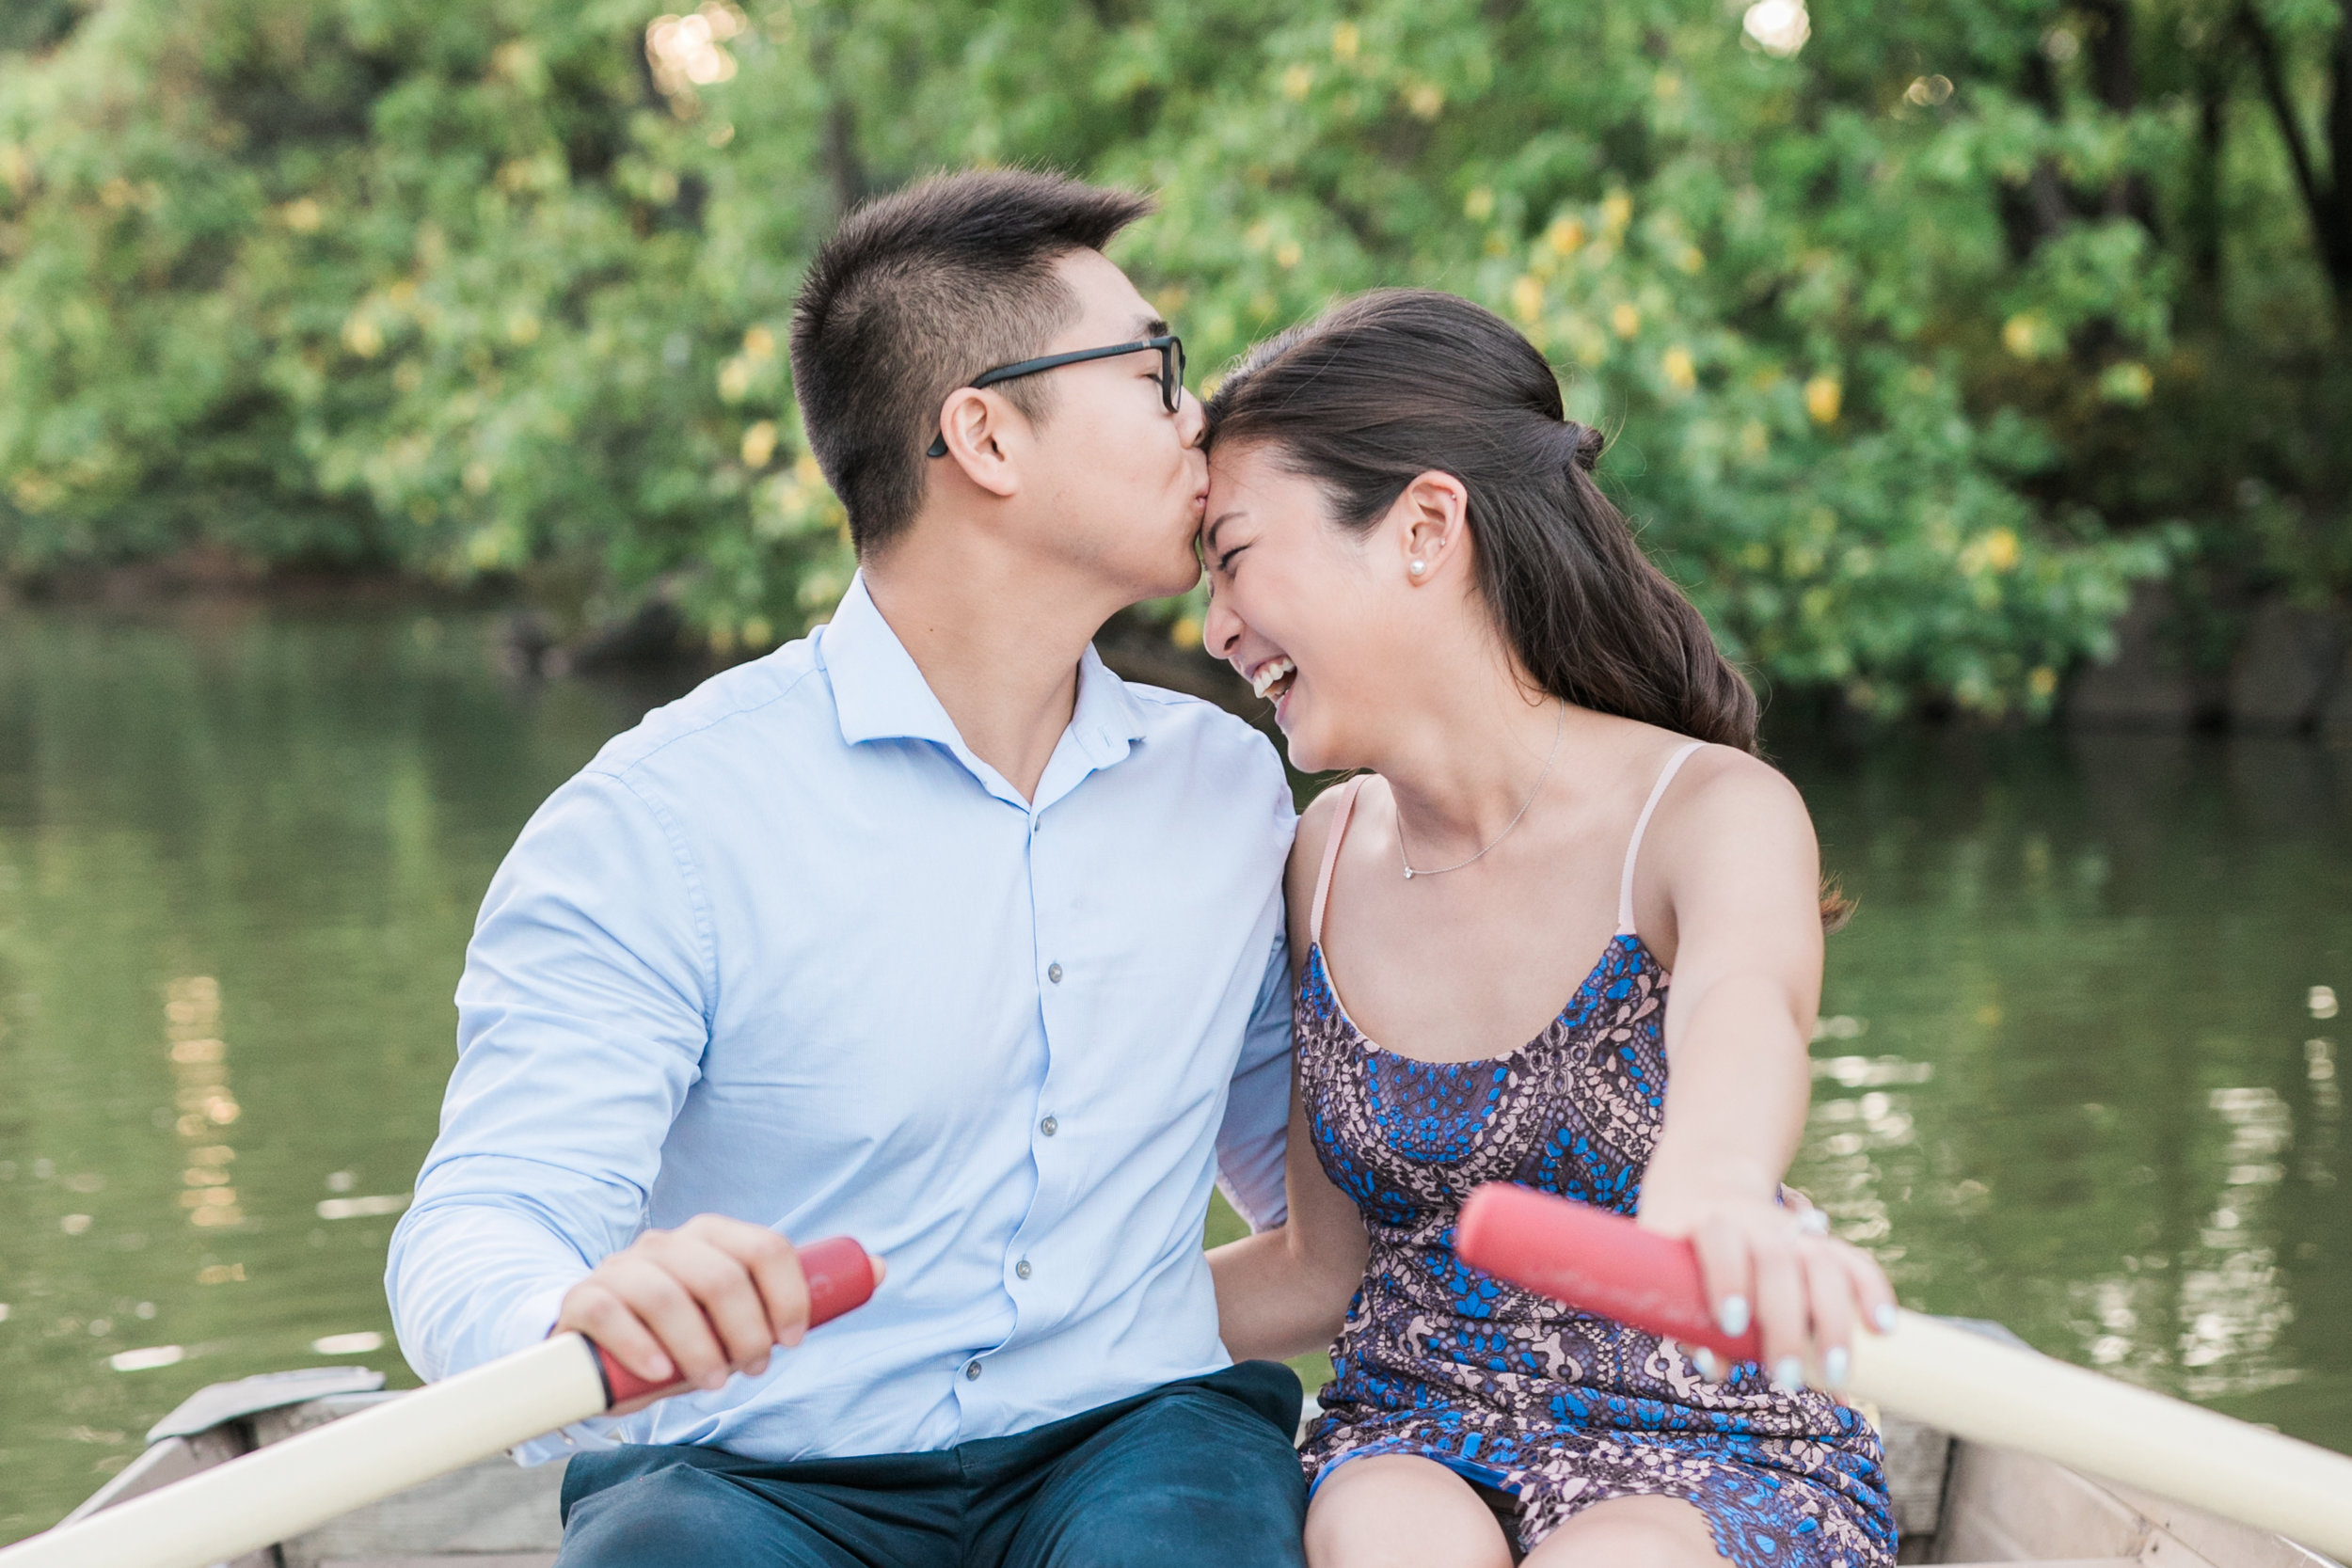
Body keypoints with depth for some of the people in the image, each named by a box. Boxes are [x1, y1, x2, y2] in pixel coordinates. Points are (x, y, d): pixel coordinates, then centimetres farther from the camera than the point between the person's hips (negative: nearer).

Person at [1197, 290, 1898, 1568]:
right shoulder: (1325, 857, 5)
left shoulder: (1716, 814, -11)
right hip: (1412, 1439, 3)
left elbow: (1740, 1006, -37)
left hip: (1713, 1453, -3)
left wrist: (1707, 1193, -61)